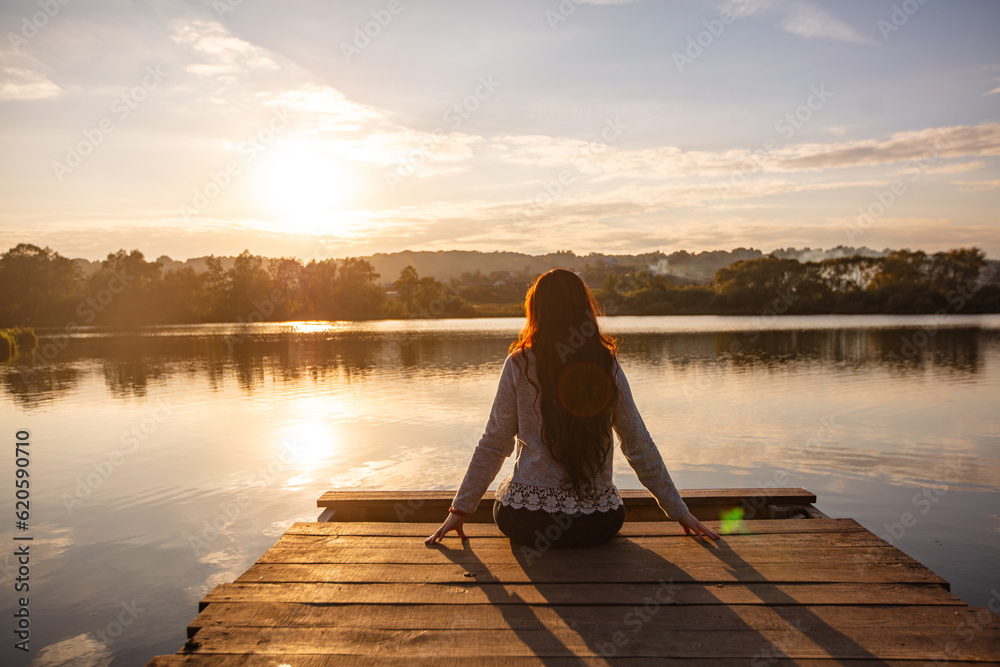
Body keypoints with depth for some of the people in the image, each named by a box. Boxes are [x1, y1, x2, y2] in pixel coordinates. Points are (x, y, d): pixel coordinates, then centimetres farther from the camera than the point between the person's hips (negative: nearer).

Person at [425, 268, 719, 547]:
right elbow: (639, 448, 0)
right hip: (596, 526, 2)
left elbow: (493, 445, -5)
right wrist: (679, 511, 11)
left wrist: (460, 509, 6)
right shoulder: (608, 367, -4)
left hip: (526, 522, -1)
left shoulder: (519, 365, -8)